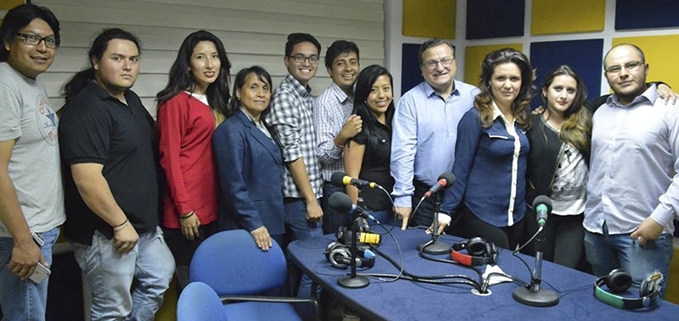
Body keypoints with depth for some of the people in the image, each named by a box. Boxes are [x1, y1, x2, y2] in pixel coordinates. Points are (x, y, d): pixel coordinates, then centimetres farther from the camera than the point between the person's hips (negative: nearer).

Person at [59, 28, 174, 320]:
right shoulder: (85, 109, -20)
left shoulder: (131, 100, 9)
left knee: (161, 276, 23)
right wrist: (120, 224, -21)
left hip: (144, 223, 9)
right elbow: (86, 179, -27)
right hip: (106, 233, -9)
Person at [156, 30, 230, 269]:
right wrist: (185, 210, -14)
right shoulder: (176, 102, -9)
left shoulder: (214, 103, 13)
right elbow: (169, 158, -12)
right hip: (187, 213, -7)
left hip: (212, 208, 7)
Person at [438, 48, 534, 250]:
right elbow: (461, 168, -10)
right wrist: (446, 211, -11)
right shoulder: (476, 118, -12)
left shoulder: (524, 117, 5)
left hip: (517, 215, 6)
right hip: (482, 216, -6)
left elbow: (521, 165, 12)